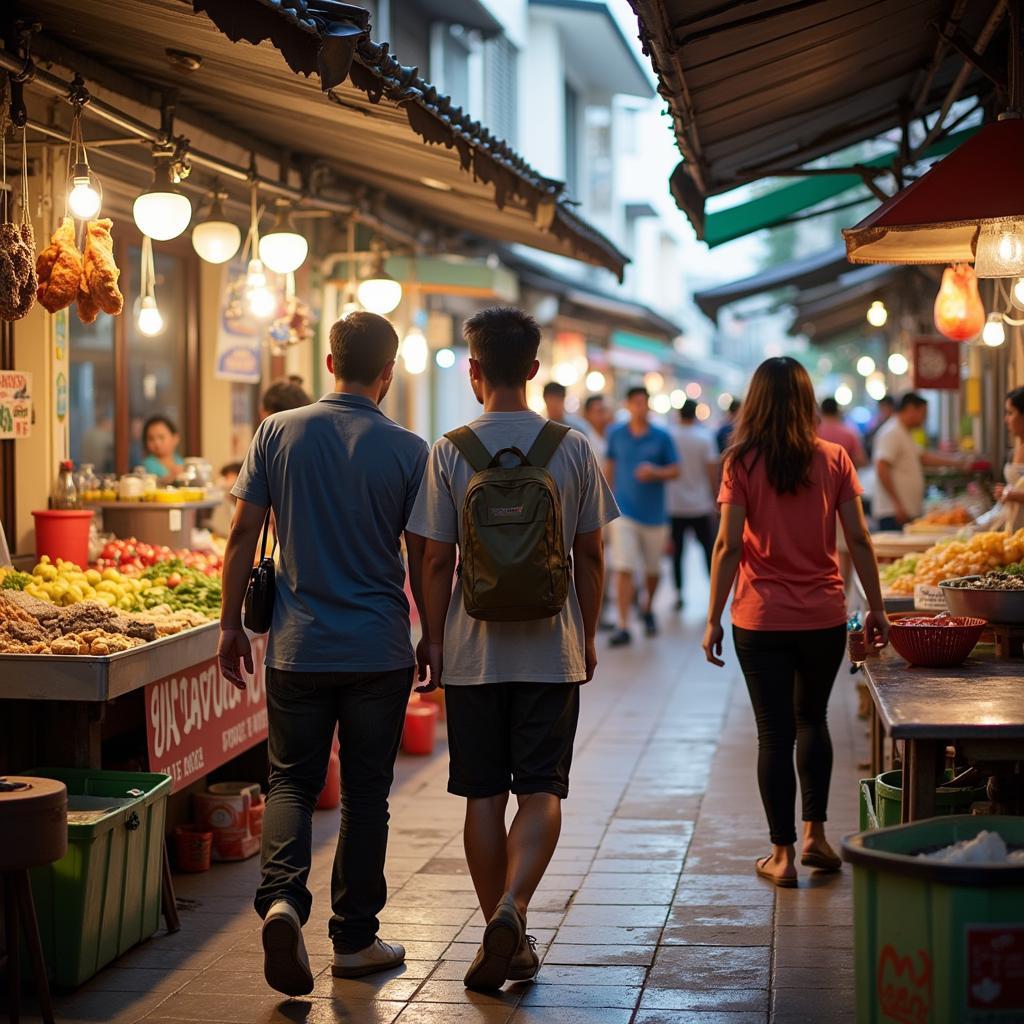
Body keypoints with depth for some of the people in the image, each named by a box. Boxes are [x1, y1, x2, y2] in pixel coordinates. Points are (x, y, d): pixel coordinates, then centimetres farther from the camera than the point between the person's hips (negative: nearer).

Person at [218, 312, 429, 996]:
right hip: (380, 651, -1)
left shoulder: (279, 433, -2)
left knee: (293, 780, 12)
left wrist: (231, 624, 10)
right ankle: (355, 939, 17)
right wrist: (433, 641, 11)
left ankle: (282, 897, -12)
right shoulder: (408, 451, -6)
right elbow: (423, 561, -2)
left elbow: (243, 537, 0)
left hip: (299, 648, 1)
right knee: (365, 792, 10)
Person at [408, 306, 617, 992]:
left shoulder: (450, 452, -5)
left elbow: (437, 561, -3)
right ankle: (512, 909, -18)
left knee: (484, 796, 8)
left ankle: (505, 941, 15)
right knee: (541, 791, 3)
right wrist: (588, 638, 15)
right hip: (552, 649, 0)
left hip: (473, 651, 0)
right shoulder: (573, 448, -1)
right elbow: (590, 556, 3)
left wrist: (435, 641, 9)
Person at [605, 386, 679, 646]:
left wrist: (656, 472, -19)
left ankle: (648, 608, 43)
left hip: (654, 514, 1)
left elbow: (675, 470, 1)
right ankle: (623, 626, -12)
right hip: (625, 511, -1)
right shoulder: (616, 434, 1)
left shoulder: (661, 437, -3)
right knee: (623, 569, -12)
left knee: (653, 570, 15)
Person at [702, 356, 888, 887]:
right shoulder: (834, 459, -2)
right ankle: (814, 833, 20)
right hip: (823, 618, 2)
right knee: (811, 719, 22)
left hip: (761, 620, -2)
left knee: (774, 733, 6)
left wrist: (714, 619, -4)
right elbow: (859, 540, -1)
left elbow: (728, 546, -10)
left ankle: (783, 854, 9)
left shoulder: (743, 463, -7)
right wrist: (876, 607, 8)